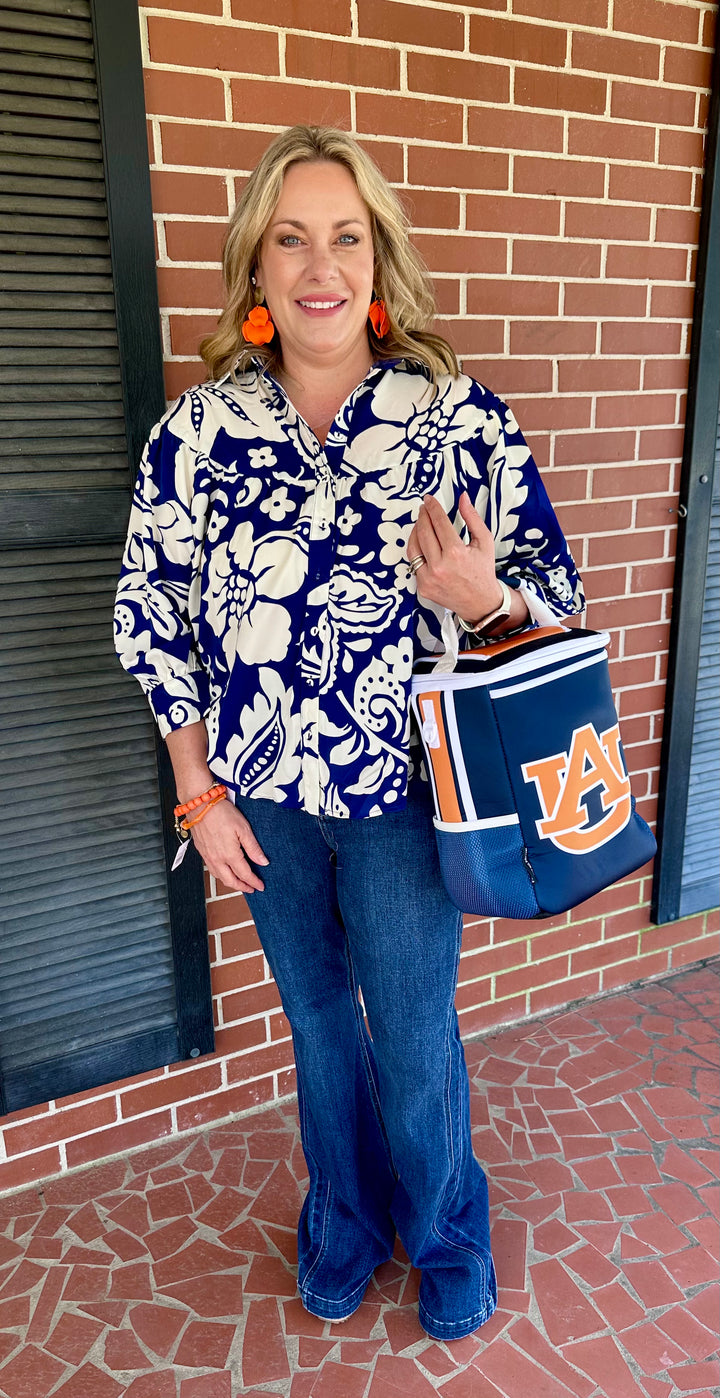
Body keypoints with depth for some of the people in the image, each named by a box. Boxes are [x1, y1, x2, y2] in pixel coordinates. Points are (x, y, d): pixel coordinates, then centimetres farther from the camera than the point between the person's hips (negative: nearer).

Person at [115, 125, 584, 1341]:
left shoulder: (459, 415, -8)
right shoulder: (196, 429, -5)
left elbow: (553, 588, -2)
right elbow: (152, 621, 0)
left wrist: (483, 599, -25)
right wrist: (200, 794, -1)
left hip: (403, 792, -1)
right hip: (263, 797, 2)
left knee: (415, 1038, 14)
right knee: (318, 1018, 22)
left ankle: (445, 1229, 47)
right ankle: (344, 1216, 52)